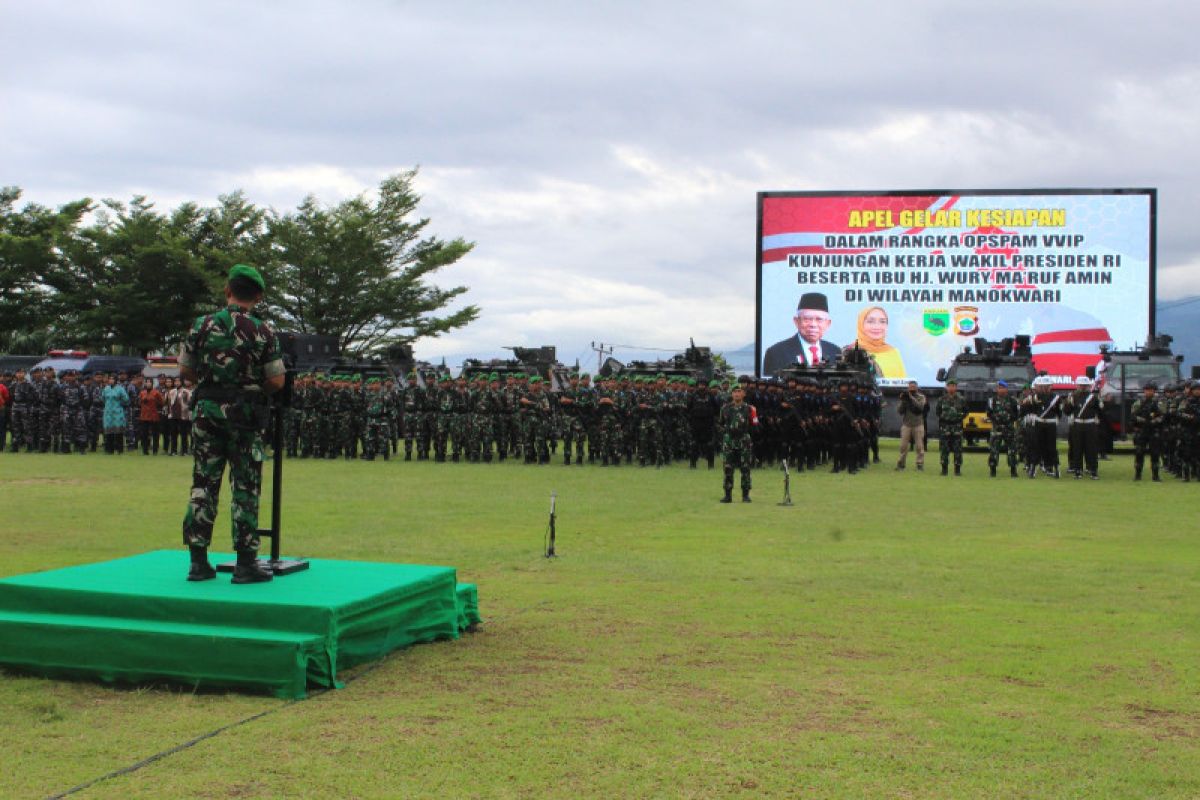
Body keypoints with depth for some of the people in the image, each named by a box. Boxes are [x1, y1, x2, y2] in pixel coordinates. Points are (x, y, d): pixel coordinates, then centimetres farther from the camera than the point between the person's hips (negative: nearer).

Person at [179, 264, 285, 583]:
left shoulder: (202, 326, 1)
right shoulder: (263, 332, -6)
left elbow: (185, 371, 7)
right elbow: (276, 382, -7)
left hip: (207, 412, 3)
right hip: (245, 416, -3)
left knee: (203, 484, 8)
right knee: (245, 488, 3)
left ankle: (198, 561, 10)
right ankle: (246, 563, 4)